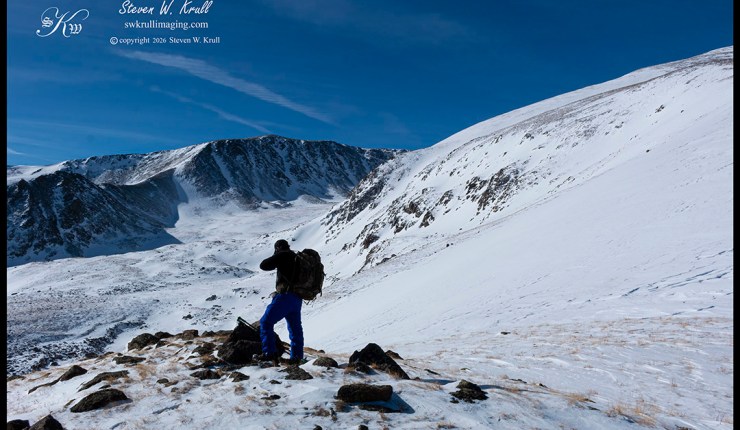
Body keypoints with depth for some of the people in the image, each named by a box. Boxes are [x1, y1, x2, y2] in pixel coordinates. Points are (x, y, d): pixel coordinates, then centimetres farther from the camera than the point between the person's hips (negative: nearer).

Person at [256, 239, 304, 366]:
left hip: (285, 296, -9)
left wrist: (274, 261, 11)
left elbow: (263, 265, -6)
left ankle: (270, 353, -15)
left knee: (266, 322, -6)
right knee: (295, 328, 17)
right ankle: (297, 356, 22)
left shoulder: (284, 255, -5)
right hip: (297, 299, 9)